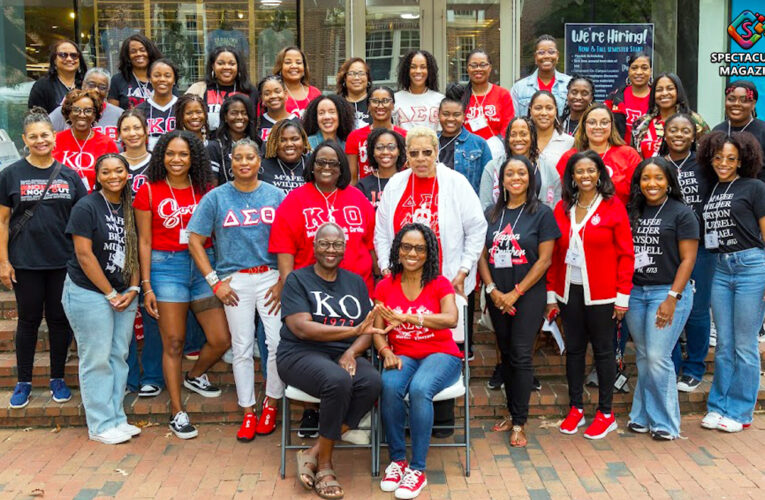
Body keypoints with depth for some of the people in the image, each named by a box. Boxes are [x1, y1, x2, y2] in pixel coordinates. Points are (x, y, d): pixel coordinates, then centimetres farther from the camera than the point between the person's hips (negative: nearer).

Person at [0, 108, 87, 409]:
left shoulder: (69, 175, 4)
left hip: (63, 261, 1)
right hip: (25, 263, -1)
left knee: (59, 319, 9)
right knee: (29, 320, 9)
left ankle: (57, 379, 23)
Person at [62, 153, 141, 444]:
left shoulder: (131, 208, 8)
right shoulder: (86, 207, -10)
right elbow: (84, 254, -14)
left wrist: (133, 289, 0)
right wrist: (110, 294, -12)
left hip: (124, 294, 6)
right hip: (89, 293, -6)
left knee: (118, 357, 10)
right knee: (97, 359, 0)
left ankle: (116, 418, 20)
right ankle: (101, 426, 9)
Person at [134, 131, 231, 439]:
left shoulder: (205, 190, 8)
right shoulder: (149, 191, 1)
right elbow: (144, 241, 1)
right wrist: (146, 286, -2)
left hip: (203, 266, 3)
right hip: (166, 267, -3)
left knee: (222, 339, 1)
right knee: (173, 343, 0)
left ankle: (195, 376, 32)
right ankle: (177, 412, 13)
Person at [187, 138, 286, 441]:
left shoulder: (276, 196, 5)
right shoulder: (216, 197, 4)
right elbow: (195, 240, 4)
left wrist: (283, 281, -3)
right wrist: (215, 282, -2)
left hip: (270, 277, 0)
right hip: (235, 281, 0)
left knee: (279, 343, -6)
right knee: (242, 348, 6)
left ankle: (271, 403, 15)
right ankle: (248, 412, 18)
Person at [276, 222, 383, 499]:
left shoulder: (356, 282, 17)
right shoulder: (297, 280, 3)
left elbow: (368, 329, 8)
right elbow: (302, 328, -12)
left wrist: (351, 353, -14)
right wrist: (353, 330, -21)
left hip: (345, 355, 4)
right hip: (301, 354, -4)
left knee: (372, 381, -29)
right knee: (338, 381, -36)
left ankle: (315, 453, -17)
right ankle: (324, 465, -15)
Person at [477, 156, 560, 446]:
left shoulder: (541, 213, -3)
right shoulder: (492, 214, 9)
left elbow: (544, 259, -8)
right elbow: (482, 255, 7)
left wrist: (515, 293, -12)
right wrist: (492, 290, -7)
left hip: (528, 295, -4)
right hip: (497, 297, 4)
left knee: (521, 356, -5)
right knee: (506, 354, 11)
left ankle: (519, 424, 2)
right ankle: (512, 413, 22)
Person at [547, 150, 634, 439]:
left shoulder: (613, 207, -4)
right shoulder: (562, 209, 6)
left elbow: (626, 255, -5)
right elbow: (554, 254, 9)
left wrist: (622, 296, -9)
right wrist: (551, 294, 6)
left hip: (601, 294, -3)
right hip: (569, 292, 4)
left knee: (603, 350, 6)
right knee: (573, 349, 11)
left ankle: (606, 414, 18)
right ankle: (576, 409, 24)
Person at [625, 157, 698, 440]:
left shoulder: (682, 213, -4)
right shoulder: (633, 212, 10)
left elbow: (688, 259, -8)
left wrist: (672, 298, -14)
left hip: (667, 292, -5)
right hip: (634, 292, 5)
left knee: (658, 358, -7)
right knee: (642, 357, 11)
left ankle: (665, 422, 7)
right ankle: (642, 416, 21)